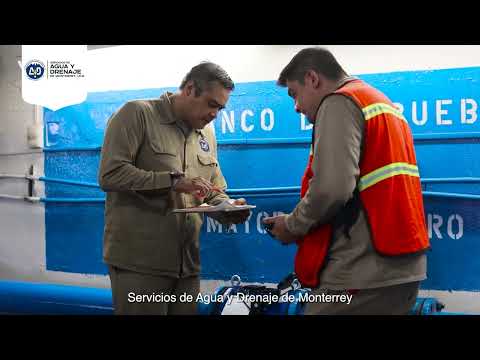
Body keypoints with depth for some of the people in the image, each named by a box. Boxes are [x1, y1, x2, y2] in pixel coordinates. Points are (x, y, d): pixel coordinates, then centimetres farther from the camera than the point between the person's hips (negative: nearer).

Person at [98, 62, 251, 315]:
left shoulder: (207, 134, 14)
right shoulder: (137, 114, -6)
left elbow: (215, 193, 19)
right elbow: (110, 174, -16)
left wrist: (230, 210, -4)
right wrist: (173, 181, -21)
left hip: (187, 264, 6)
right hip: (139, 262, -6)